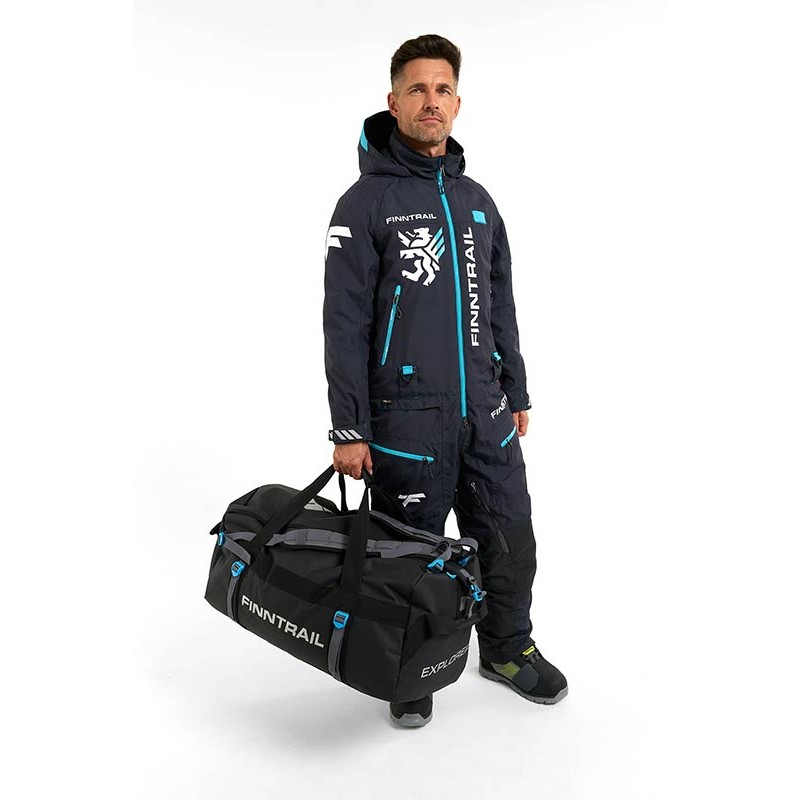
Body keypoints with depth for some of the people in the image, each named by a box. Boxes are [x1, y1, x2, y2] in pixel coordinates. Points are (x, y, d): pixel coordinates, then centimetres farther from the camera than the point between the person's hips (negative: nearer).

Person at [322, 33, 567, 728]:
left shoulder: (477, 201, 13)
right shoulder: (366, 202, -5)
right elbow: (345, 323, -10)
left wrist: (517, 395, 17)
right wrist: (349, 429, -13)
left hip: (486, 413, 6)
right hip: (405, 419, -5)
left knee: (511, 541, 13)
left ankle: (508, 649, 36)